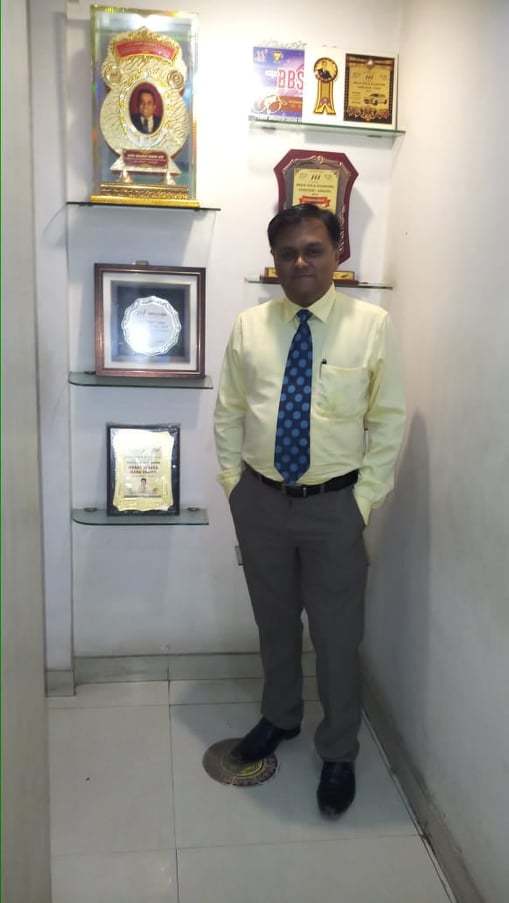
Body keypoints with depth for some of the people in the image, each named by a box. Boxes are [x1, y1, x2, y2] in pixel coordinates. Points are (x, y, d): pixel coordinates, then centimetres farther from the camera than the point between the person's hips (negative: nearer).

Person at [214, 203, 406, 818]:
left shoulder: (371, 325, -5)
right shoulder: (250, 326, 2)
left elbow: (388, 421, -4)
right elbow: (228, 413, 7)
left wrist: (365, 499, -8)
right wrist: (234, 484, 1)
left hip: (335, 506, -2)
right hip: (261, 501, 3)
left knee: (337, 636, 8)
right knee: (274, 623, 20)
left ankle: (339, 754, 31)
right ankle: (279, 717, 45)